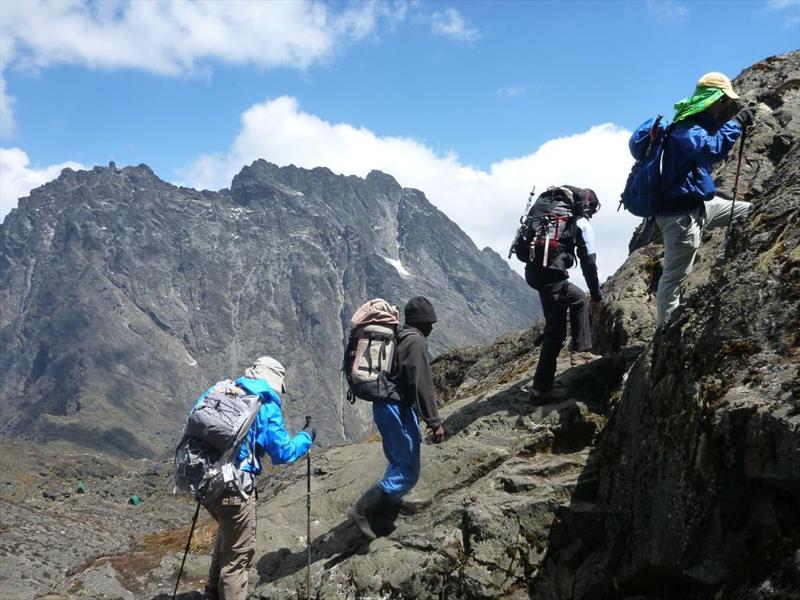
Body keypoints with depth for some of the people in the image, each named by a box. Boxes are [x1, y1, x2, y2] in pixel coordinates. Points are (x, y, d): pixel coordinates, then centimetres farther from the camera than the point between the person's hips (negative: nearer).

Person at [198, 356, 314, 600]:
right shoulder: (266, 406, -7)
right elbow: (282, 453, -7)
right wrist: (306, 438, 10)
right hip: (232, 487, -7)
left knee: (228, 531, 31)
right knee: (238, 551, 11)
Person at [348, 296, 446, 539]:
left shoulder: (398, 337, 17)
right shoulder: (416, 341, -11)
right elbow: (422, 385, -18)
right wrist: (435, 422, -16)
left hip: (384, 406, 10)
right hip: (398, 408, -10)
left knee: (398, 465, 18)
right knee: (408, 472, -6)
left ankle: (383, 519, 18)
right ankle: (363, 510, -9)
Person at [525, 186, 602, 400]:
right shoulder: (582, 224, 2)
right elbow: (589, 262, -1)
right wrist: (596, 296, 7)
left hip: (532, 270, 8)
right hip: (551, 275, -8)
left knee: (579, 298, 27)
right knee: (556, 330, -1)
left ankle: (580, 351, 21)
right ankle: (541, 387, -1)